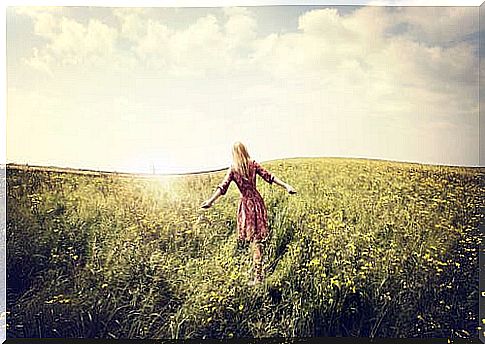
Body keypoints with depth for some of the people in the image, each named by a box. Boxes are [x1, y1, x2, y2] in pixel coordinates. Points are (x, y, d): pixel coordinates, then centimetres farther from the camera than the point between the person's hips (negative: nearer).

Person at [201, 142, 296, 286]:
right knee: (258, 238, 8)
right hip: (257, 201, 2)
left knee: (253, 238, 9)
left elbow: (223, 187, -13)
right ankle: (257, 271, 14)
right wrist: (286, 186, -7)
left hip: (246, 203, -1)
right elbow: (269, 177, -6)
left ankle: (258, 275, 17)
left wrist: (211, 200, -17)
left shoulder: (233, 169, -5)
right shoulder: (253, 164, -1)